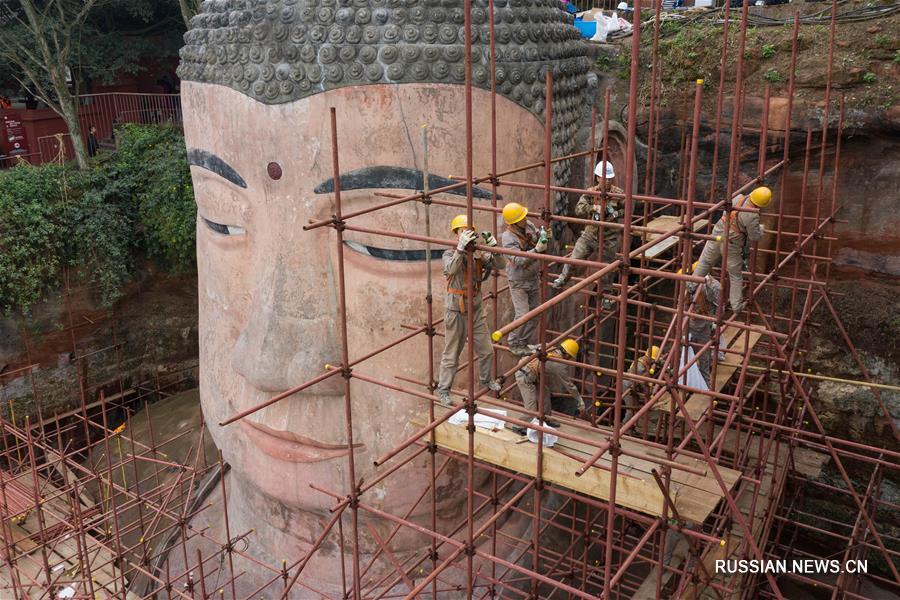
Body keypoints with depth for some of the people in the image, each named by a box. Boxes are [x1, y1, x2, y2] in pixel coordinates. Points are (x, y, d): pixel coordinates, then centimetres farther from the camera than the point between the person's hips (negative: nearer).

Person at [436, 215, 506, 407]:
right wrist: (461, 247, -49)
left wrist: (493, 245, -24)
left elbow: (501, 264, -7)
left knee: (485, 349, 17)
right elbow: (451, 269, -36)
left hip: (476, 307, 5)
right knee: (451, 353, 5)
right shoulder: (450, 254, -14)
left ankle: (486, 380, 41)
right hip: (455, 309, -5)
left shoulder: (478, 254, -1)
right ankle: (442, 389, 20)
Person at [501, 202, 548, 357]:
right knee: (522, 314, -9)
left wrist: (544, 235, -13)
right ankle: (515, 344, 11)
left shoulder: (529, 225, -6)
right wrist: (537, 250, -44)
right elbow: (518, 260, -34)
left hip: (534, 278, 7)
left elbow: (538, 236, 11)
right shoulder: (508, 237, -25)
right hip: (518, 281, -7)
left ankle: (528, 342, 28)